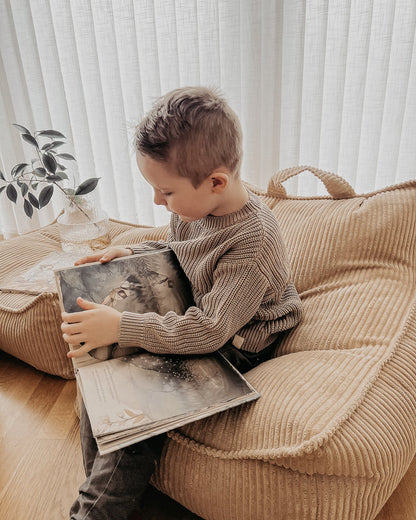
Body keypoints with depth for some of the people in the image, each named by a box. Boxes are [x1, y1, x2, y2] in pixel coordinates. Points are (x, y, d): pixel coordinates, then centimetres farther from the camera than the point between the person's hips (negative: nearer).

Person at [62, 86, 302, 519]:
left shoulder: (253, 239, -29)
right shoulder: (194, 208, -5)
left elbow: (209, 330, -30)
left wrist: (121, 327, -29)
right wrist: (130, 254, 0)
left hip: (231, 349, -7)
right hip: (185, 326, 8)